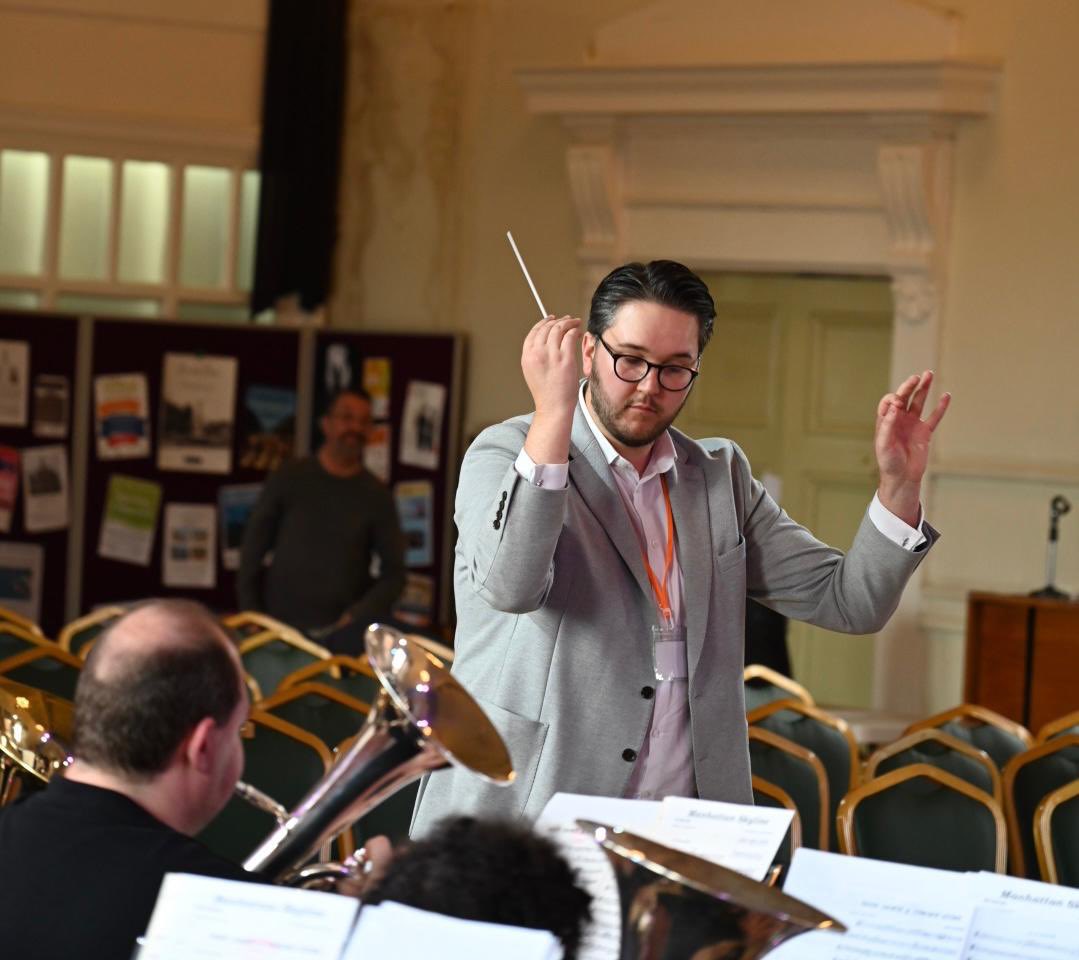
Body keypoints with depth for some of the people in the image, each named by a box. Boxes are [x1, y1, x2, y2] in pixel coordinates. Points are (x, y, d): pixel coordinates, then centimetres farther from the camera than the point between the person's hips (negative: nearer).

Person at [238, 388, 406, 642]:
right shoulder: (289, 479, 4)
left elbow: (393, 573, 5)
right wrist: (252, 614, 2)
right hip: (280, 626, 0)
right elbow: (253, 550, 8)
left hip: (343, 631, 0)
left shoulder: (376, 496, 4)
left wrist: (357, 617, -9)